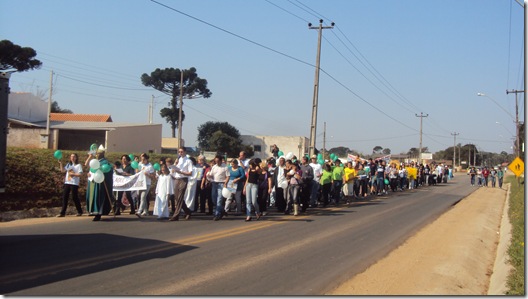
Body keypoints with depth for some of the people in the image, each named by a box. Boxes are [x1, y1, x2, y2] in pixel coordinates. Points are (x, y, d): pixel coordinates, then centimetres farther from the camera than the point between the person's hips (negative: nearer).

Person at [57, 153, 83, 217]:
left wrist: (73, 174, -17)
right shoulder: (68, 164, 17)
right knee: (64, 197, 1)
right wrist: (60, 163, 0)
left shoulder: (78, 165, 0)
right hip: (67, 183, 5)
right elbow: (62, 170, 8)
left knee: (74, 198, -2)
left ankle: (80, 212, 11)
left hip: (74, 184, -5)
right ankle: (62, 212, 2)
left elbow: (80, 174, -8)